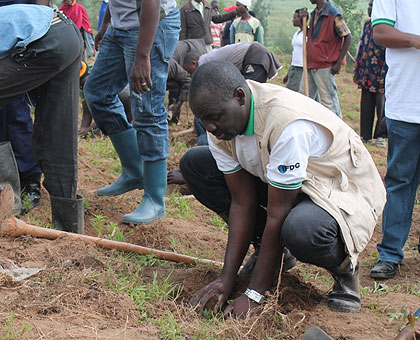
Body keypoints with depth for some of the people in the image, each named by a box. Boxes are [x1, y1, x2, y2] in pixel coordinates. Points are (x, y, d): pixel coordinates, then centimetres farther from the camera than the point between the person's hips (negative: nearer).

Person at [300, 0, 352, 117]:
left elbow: (348, 37, -10)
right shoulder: (314, 14, 13)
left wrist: (339, 63, -13)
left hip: (324, 67, -8)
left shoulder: (334, 15, -12)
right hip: (310, 65, 8)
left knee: (329, 101, -3)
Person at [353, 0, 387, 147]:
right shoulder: (368, 23, 14)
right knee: (366, 103, 8)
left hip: (381, 71, -6)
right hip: (367, 71, 6)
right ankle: (365, 135, 16)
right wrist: (357, 70, 17)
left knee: (381, 102, -1)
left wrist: (385, 71, -18)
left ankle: (381, 136, 9)